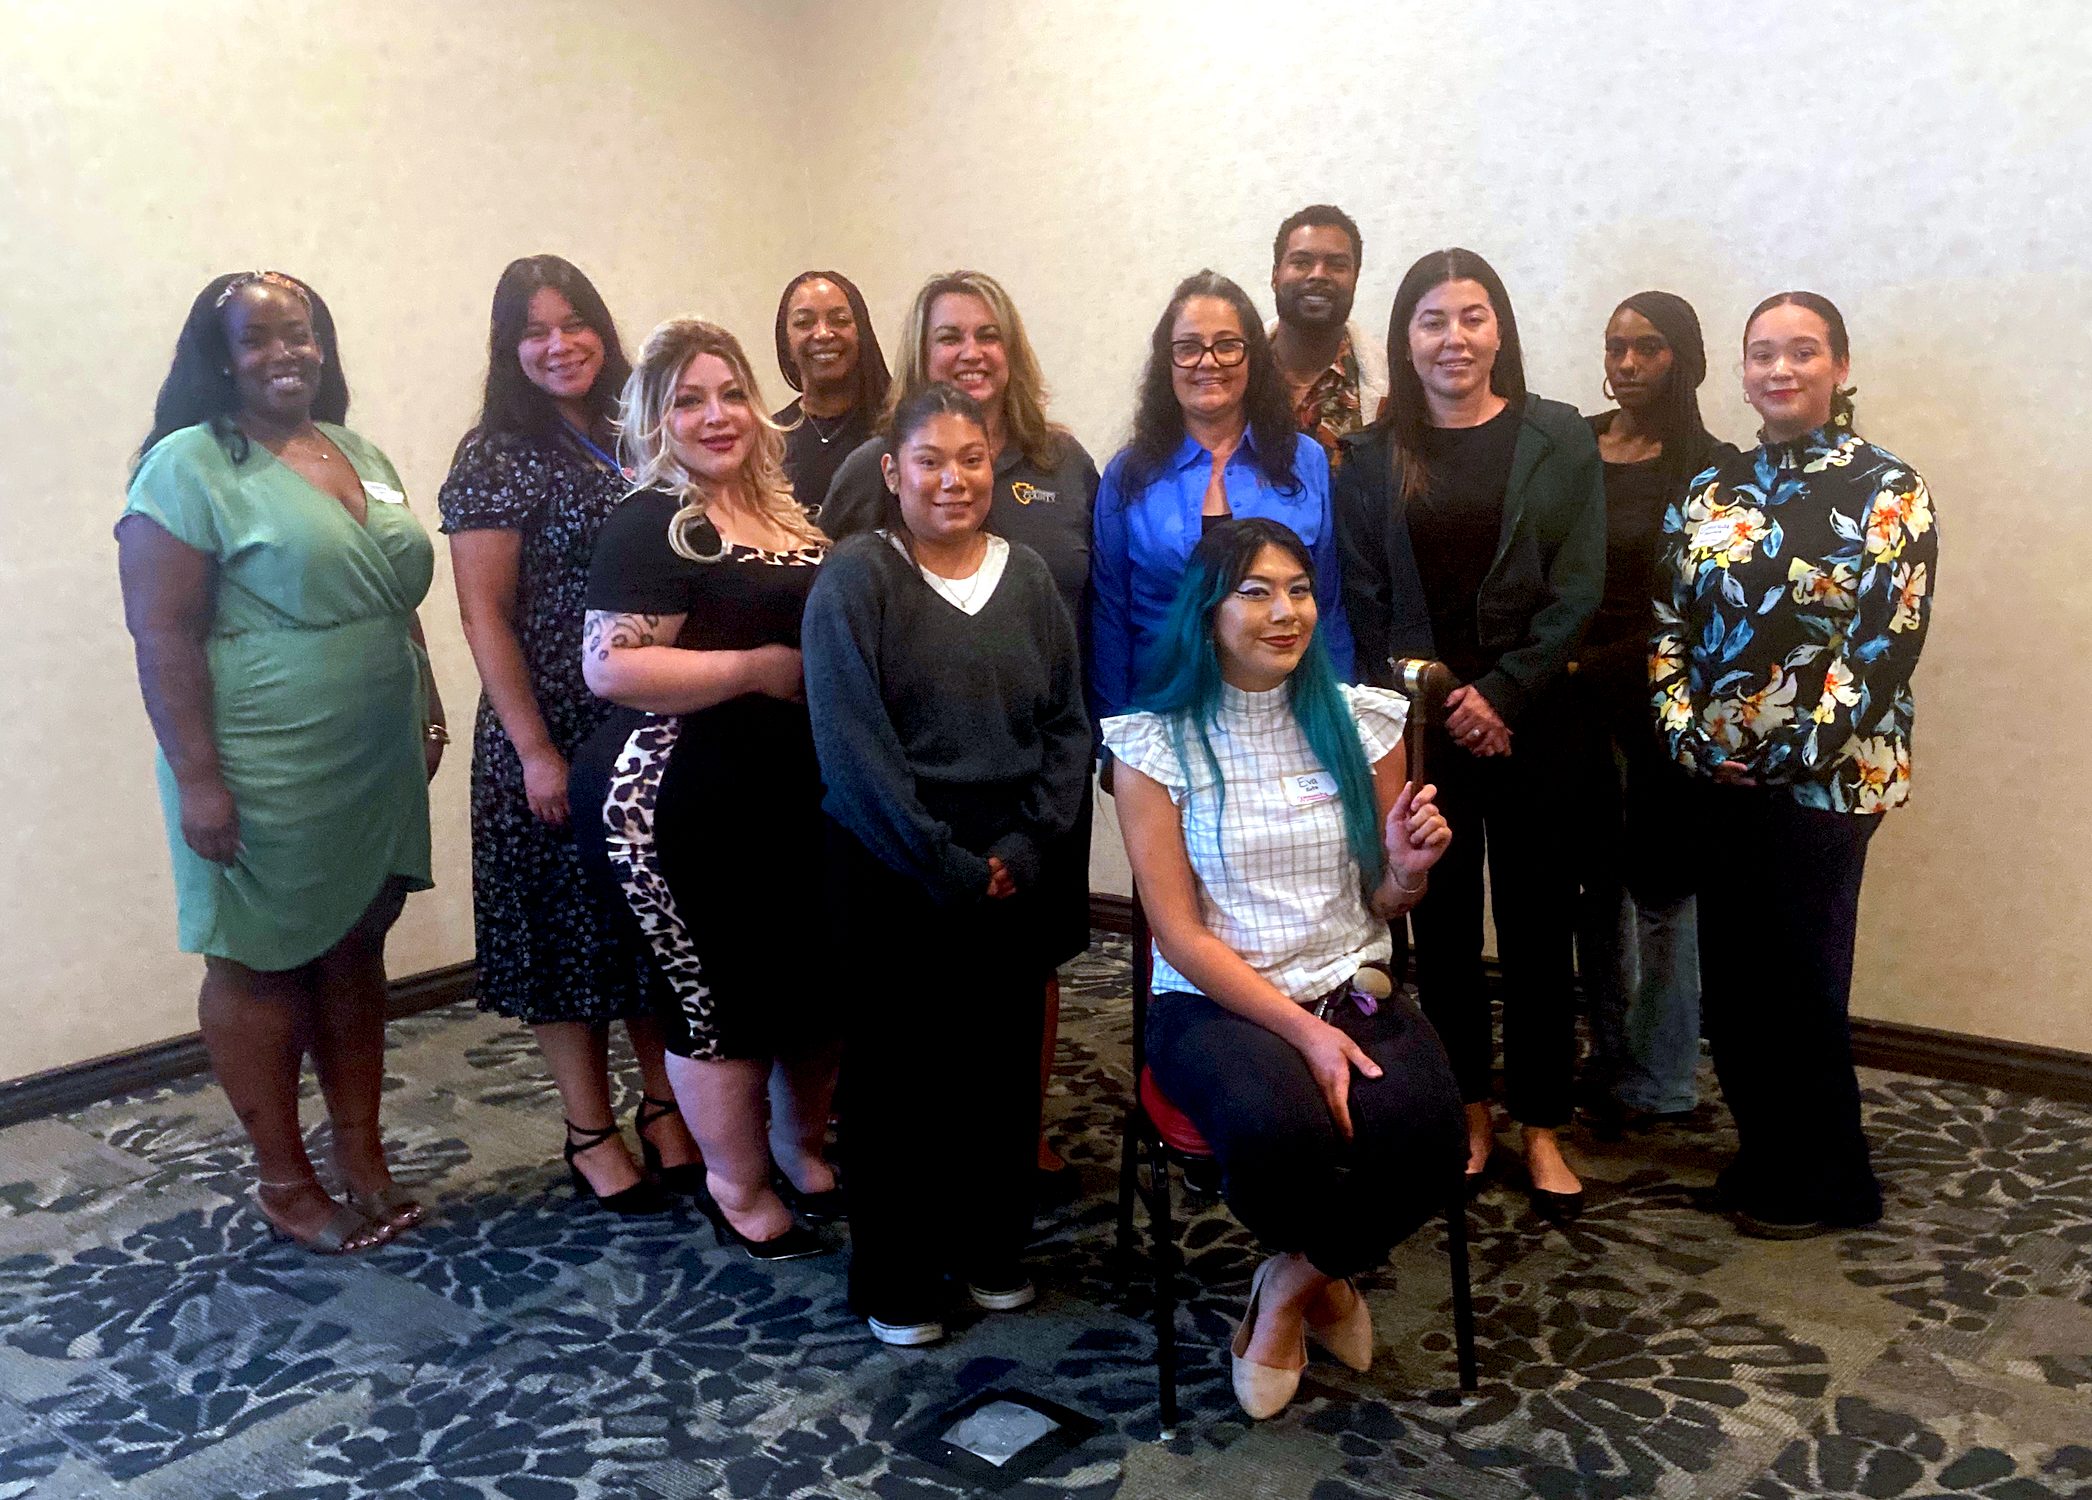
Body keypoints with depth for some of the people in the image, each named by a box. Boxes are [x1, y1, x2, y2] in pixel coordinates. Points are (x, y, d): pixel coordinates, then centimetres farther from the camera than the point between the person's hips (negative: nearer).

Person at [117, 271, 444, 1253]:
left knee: (357, 953, 14)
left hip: (376, 767, 7)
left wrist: (429, 711, 16)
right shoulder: (190, 466, -10)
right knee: (261, 968, 6)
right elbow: (162, 636, -14)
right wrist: (197, 778, -19)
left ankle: (363, 1156, 26)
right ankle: (284, 1181, 20)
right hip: (263, 776, -7)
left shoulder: (360, 455, 12)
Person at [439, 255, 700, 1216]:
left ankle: (665, 1104, 27)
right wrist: (534, 750, -15)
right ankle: (591, 1133, 19)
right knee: (568, 924, 5)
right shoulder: (498, 458, -7)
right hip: (557, 732, -5)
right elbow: (484, 615, -10)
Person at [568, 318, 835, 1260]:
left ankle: (803, 1152, 36)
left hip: (794, 795, 8)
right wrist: (761, 668, -19)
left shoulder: (784, 516, 14)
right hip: (684, 812, -8)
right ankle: (738, 1189, 24)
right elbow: (611, 665, -22)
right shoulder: (649, 528, -10)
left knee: (820, 979, 14)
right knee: (721, 1001, 4)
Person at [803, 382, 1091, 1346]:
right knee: (900, 1070, 6)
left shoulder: (1027, 577, 6)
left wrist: (1024, 847, -6)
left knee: (1003, 1060, 12)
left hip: (1013, 876, 4)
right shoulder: (855, 579, -8)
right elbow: (853, 746, -14)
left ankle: (991, 1247, 33)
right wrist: (945, 866, -15)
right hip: (896, 881, -4)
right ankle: (894, 1282, 23)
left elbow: (1069, 724, 6)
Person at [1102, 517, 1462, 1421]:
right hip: (1215, 1004, -3)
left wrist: (1408, 867, -12)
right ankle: (1324, 1275, 4)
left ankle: (1296, 1282, 5)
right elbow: (1180, 934, -8)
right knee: (1282, 1132, -35)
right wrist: (1304, 1030, -18)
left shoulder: (1359, 721, 6)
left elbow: (1384, 904, 13)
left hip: (1353, 992, 3)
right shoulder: (1155, 741, -3)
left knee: (1426, 1137, -28)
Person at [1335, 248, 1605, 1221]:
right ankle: (1467, 1117, 23)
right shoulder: (1372, 457, 6)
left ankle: (1541, 1129, 18)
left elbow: (1578, 590, -3)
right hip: (1420, 728, 1)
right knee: (1442, 926, 8)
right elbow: (1363, 605, 2)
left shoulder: (1557, 438, 3)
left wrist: (1501, 694, -12)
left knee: (1536, 925, 5)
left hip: (1531, 720, -1)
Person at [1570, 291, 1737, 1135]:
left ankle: (1656, 1080, 18)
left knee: (1658, 884, 4)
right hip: (1578, 694, 4)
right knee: (1598, 878, 12)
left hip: (1657, 696, -4)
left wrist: (1597, 665, -13)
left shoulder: (1709, 468, -4)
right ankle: (1609, 1057, 27)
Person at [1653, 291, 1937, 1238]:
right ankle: (1763, 1155, 29)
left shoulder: (1886, 491, -4)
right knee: (1729, 976, 9)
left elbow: (1889, 641, -11)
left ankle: (1825, 1185, 21)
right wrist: (1685, 730, -6)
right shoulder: (1709, 492, 10)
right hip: (1712, 774, 5)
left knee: (1800, 983, 2)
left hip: (1821, 779, -4)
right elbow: (1668, 625, 8)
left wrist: (1795, 751, -16)